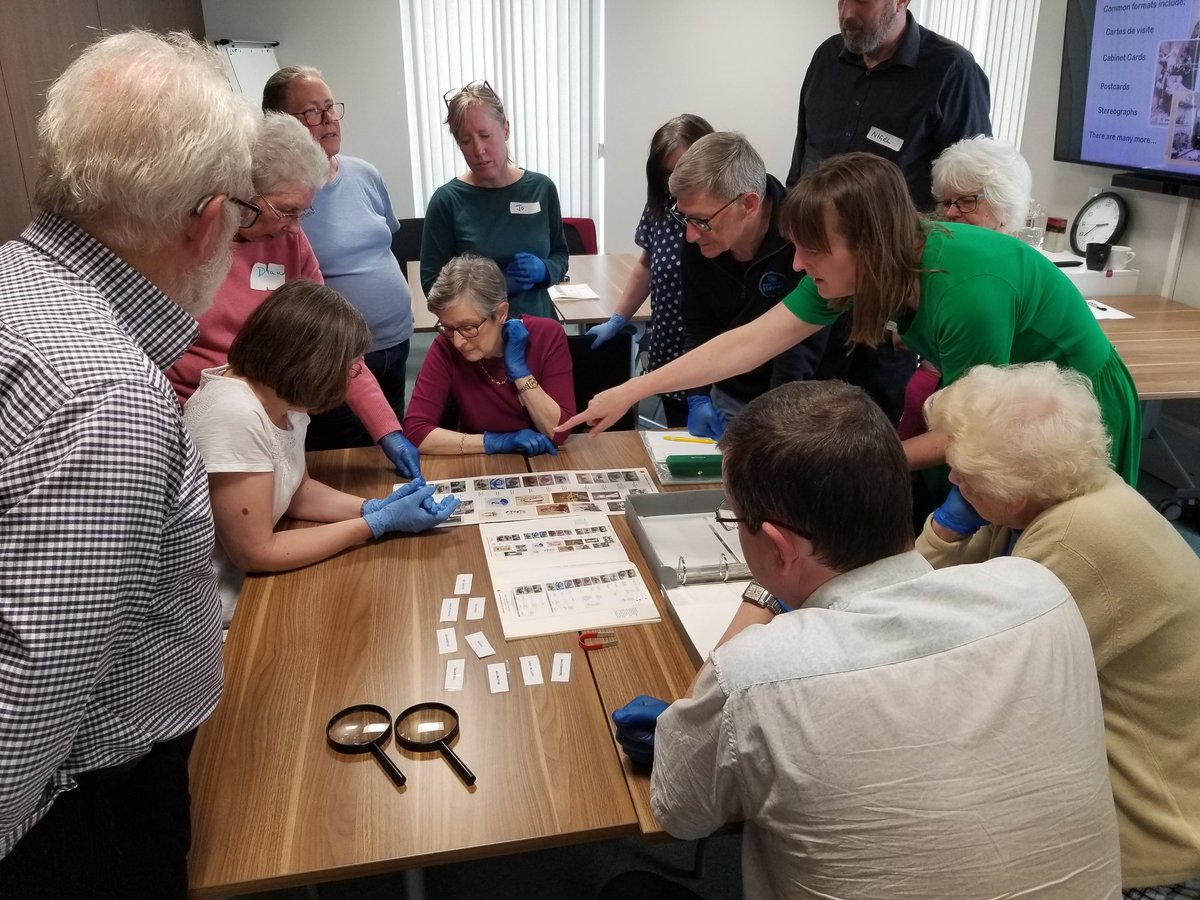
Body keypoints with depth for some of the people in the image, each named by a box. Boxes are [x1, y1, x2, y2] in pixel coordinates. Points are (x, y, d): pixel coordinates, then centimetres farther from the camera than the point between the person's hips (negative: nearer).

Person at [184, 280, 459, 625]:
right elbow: (257, 554, -23)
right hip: (211, 610, -7)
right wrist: (379, 523, -19)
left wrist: (374, 507, -7)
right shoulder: (236, 416, -28)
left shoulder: (280, 397, -4)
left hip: (246, 579, 7)